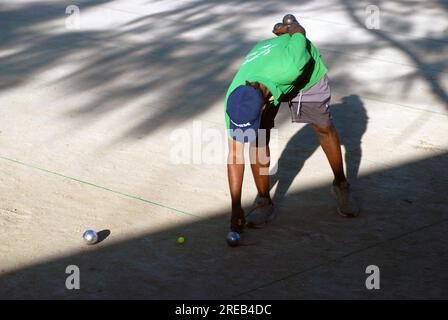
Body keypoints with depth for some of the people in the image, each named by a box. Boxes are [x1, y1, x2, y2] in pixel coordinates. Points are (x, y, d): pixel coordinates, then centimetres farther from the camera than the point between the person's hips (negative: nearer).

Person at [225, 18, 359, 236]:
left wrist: (288, 29, -1)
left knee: (324, 128, 8)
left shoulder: (291, 66, -49)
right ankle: (264, 202, 3)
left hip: (307, 73, -1)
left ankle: (341, 185, 31)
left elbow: (298, 31, -27)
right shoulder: (234, 100, -37)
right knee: (258, 140, -13)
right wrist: (236, 208, -27)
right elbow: (235, 155, -28)